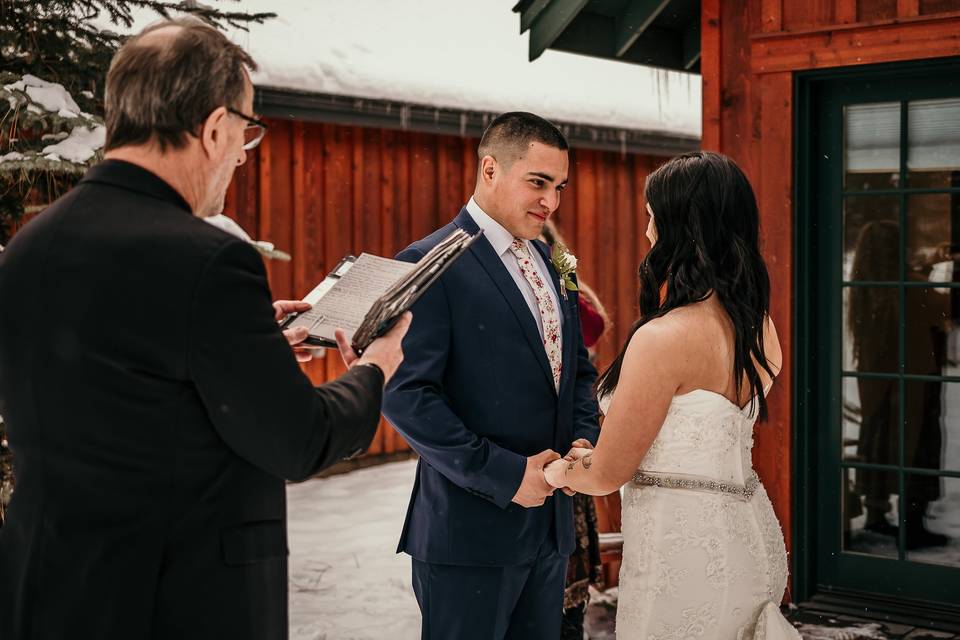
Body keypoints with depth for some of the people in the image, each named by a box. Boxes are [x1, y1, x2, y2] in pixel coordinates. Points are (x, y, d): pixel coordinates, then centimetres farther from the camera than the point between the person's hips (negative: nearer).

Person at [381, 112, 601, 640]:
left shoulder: (551, 264, 13)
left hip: (549, 523, 7)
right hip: (470, 531, -7)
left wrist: (583, 439, 1)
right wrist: (504, 475, -19)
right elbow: (406, 395, -18)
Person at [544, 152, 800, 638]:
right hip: (751, 538, 8)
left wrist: (555, 472, 9)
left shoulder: (664, 338, -21)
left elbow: (607, 475, -14)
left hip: (685, 549, -8)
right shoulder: (761, 328, 4)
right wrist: (593, 457, 21)